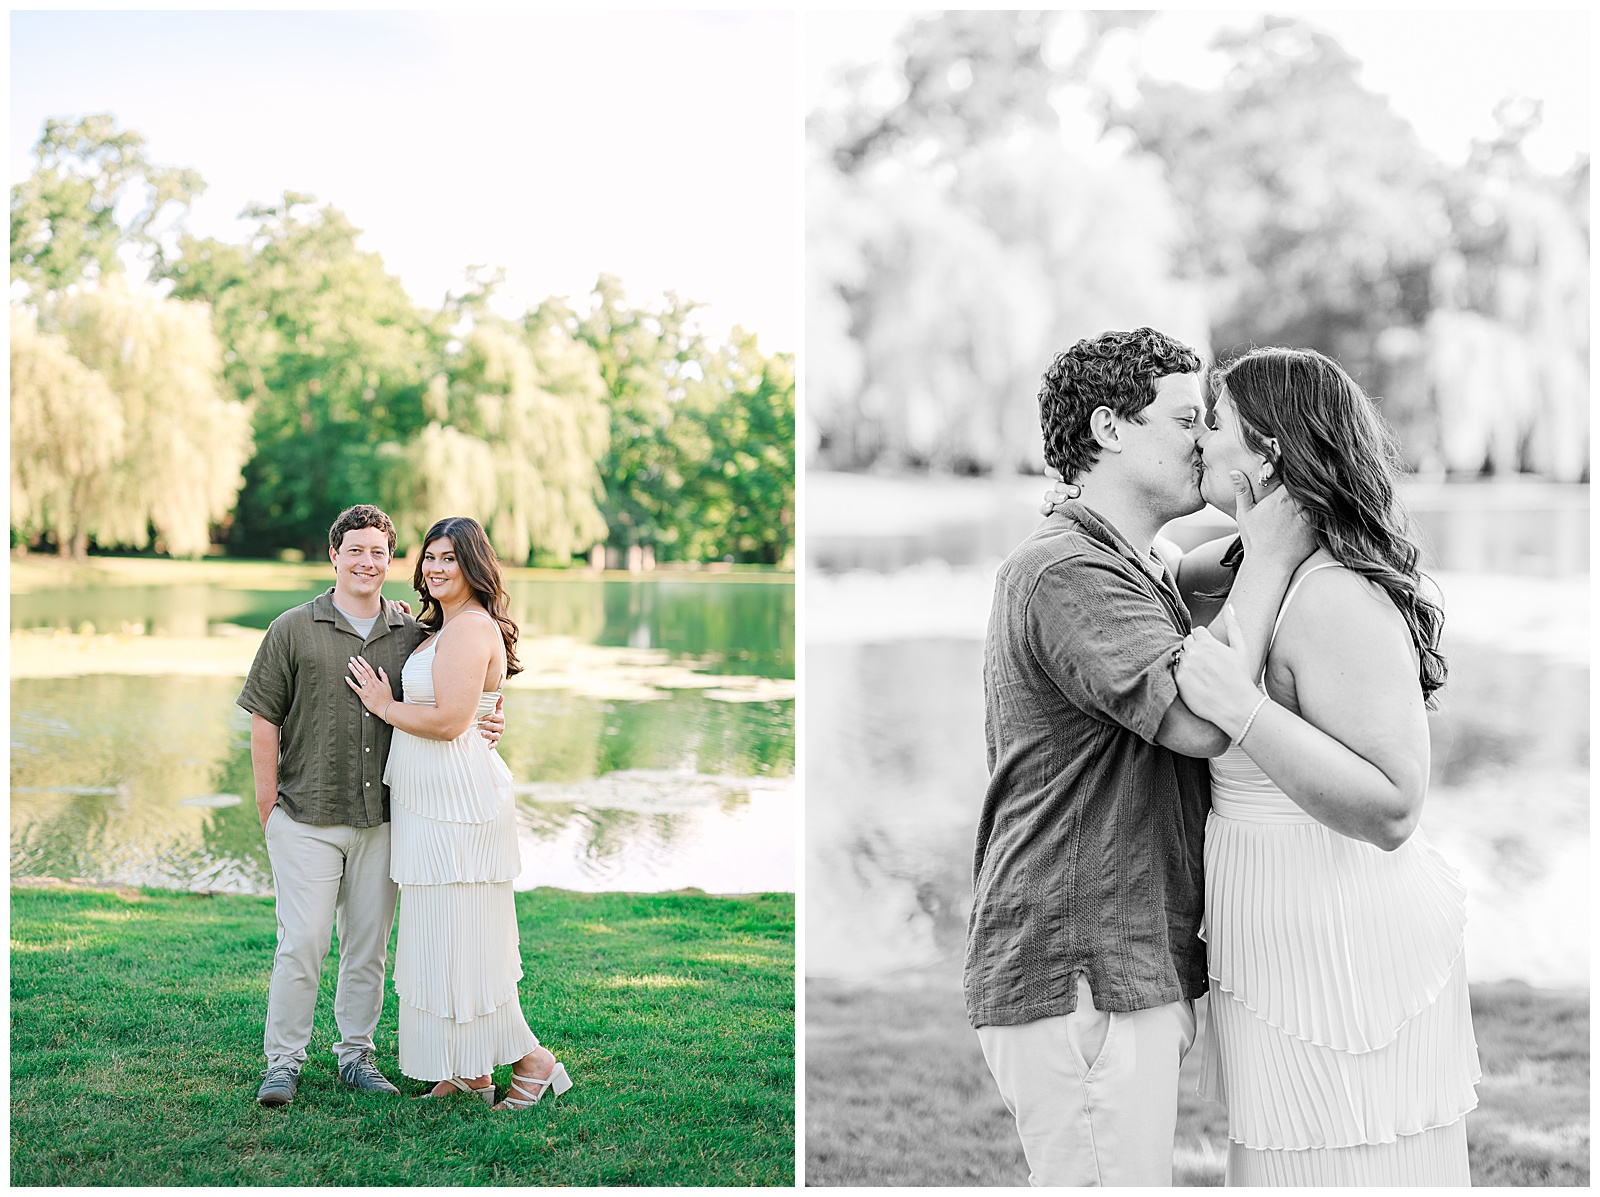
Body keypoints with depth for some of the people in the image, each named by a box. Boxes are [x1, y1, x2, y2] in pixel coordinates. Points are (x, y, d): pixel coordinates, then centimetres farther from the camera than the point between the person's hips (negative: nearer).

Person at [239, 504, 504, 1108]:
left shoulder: (412, 634, 7)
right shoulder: (293, 630, -1)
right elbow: (264, 718, 0)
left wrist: (483, 726, -7)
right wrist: (267, 803, -2)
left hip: (381, 816, 3)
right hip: (306, 817, -3)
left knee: (368, 943, 9)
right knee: (302, 941, -5)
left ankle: (356, 1054, 22)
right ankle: (283, 1062, 6)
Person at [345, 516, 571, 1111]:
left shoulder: (471, 628, -16)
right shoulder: (444, 627, 17)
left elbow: (449, 721, -23)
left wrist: (384, 705, -10)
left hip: (456, 807, -11)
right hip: (436, 805, 11)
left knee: (460, 940, -5)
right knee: (446, 936, 13)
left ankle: (531, 1060, 4)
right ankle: (471, 1071, 20)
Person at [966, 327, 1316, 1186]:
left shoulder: (1135, 577, 21)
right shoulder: (1064, 570, -14)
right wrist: (1268, 558, -17)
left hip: (1126, 971, 11)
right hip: (1078, 982, -11)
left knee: (1137, 1173, 16)